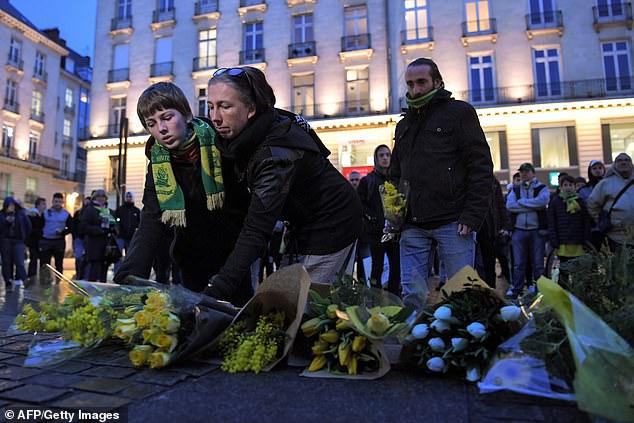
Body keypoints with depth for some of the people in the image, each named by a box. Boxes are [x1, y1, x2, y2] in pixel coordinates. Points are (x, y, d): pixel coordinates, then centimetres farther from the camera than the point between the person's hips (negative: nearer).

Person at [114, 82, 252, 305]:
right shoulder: (158, 164, -9)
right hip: (192, 251, 3)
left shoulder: (221, 144, -17)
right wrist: (126, 279, -28)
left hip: (234, 245, -2)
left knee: (242, 305, 3)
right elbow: (151, 223, -17)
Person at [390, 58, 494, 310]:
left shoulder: (459, 112, 5)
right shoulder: (403, 125, 21)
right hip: (412, 225, 5)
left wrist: (472, 216, -13)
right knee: (411, 295, 2)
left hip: (453, 222, -4)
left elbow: (481, 167, -3)